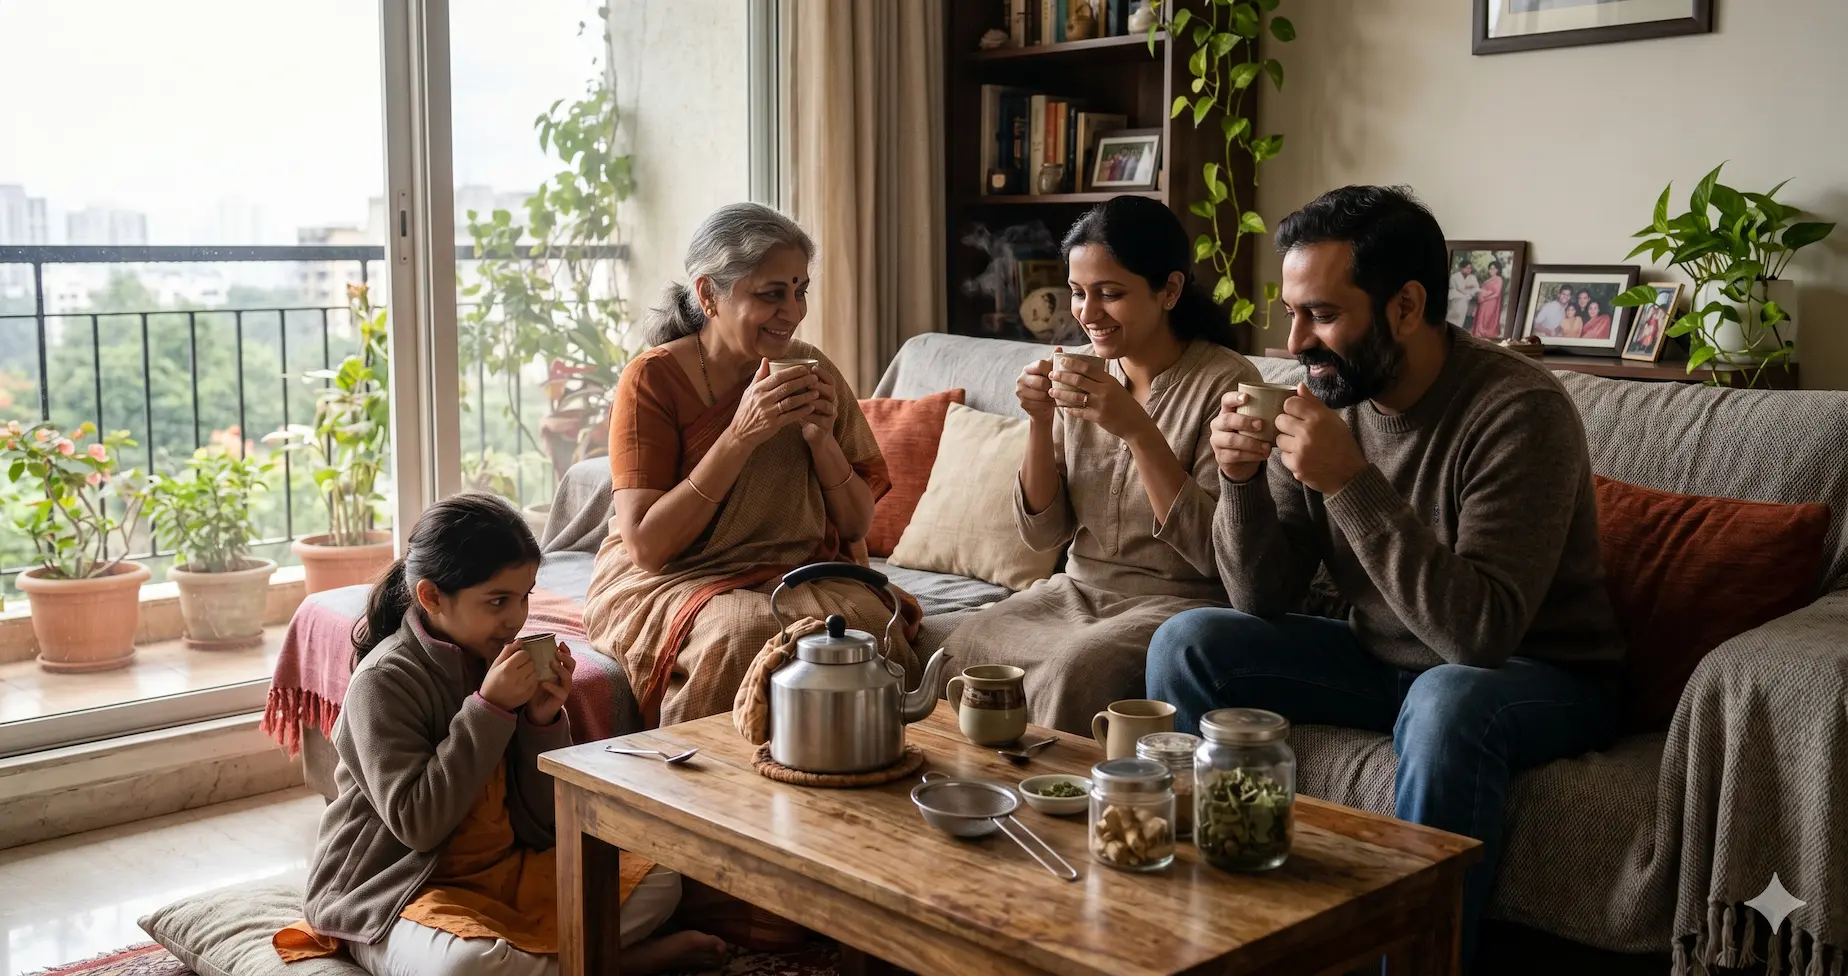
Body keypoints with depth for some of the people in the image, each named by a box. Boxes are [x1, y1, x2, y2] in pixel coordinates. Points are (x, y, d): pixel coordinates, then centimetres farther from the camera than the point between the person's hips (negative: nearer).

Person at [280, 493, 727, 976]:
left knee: (657, 882, -6)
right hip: (393, 891, -6)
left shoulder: (498, 660, 2)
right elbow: (416, 824, -23)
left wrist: (544, 722, -13)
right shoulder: (384, 680, -15)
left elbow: (540, 822, 4)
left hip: (504, 870, 6)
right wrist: (490, 708, -24)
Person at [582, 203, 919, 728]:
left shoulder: (812, 371, 3)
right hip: (671, 581, -3)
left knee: (867, 621, -29)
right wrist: (741, 436, -22)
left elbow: (856, 526, 7)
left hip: (797, 572, 3)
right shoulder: (653, 378, -9)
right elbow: (646, 545, -16)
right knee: (742, 633, -35)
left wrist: (821, 440, -12)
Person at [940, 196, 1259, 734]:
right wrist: (1040, 423, -10)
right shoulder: (1082, 371, 4)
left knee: (1072, 671, -31)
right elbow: (1043, 532, 5)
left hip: (1178, 601, -5)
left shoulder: (1226, 380, -12)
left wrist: (1137, 430, -24)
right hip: (1078, 589, 5)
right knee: (960, 648, -19)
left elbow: (1214, 553, -18)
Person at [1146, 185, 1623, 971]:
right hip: (1386, 660, 6)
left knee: (1444, 705, -38)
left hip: (1538, 677, -6)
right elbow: (1265, 600, -3)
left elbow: (1482, 631, -31)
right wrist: (1241, 479, -21)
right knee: (1186, 646, -8)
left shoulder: (1518, 410, -23)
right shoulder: (1328, 396, -6)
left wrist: (1352, 483, -36)